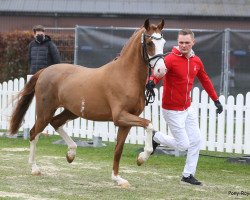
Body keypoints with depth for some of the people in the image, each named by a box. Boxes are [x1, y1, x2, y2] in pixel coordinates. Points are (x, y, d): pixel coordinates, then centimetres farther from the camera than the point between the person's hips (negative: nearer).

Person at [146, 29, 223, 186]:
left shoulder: (196, 61, 4)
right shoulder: (171, 59, -18)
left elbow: (205, 80, 18)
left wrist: (216, 100, 20)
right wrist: (152, 81, -58)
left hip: (188, 108, 7)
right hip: (172, 110, -7)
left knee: (196, 141, 7)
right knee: (183, 145, -5)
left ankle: (188, 175, 20)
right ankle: (155, 137, 19)